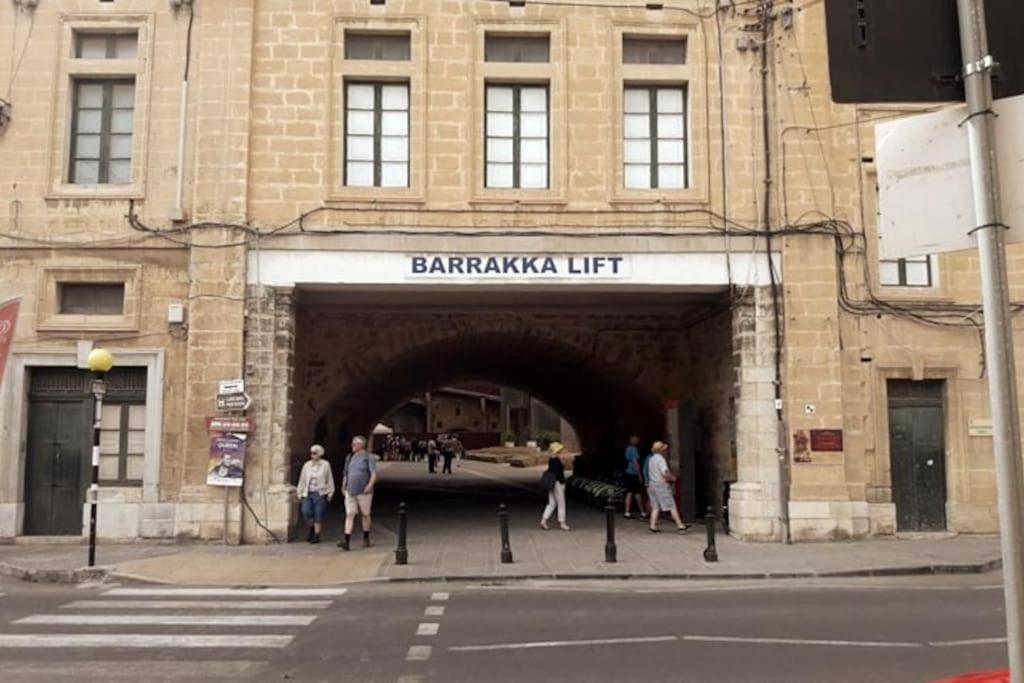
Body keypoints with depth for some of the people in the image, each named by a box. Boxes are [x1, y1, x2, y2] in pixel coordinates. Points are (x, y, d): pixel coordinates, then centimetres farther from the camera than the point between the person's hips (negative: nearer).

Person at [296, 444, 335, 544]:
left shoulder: (325, 465, 1)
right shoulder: (307, 465, 8)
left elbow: (330, 480, 5)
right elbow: (302, 480, 11)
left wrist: (330, 493, 3)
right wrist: (300, 493, 10)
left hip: (320, 494, -2)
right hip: (308, 494, 2)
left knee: (318, 515, -3)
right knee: (306, 512, -11)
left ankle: (317, 535, 9)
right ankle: (311, 528, 17)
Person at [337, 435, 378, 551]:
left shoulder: (369, 457, -4)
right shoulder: (350, 457, 13)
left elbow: (374, 473, -13)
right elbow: (345, 474, 22)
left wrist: (370, 485, -25)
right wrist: (343, 487, 16)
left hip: (363, 492, -4)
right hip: (350, 491, 4)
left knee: (365, 514, 8)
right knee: (349, 514, -6)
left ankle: (366, 538, 24)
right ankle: (346, 541, -13)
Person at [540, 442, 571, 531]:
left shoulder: (550, 459, 9)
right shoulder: (556, 460, -18)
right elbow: (558, 473, -22)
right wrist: (562, 483, -17)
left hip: (551, 483, 9)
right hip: (558, 483, -9)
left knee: (552, 503, 11)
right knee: (561, 503, 2)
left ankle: (543, 520, 3)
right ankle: (562, 523, 10)